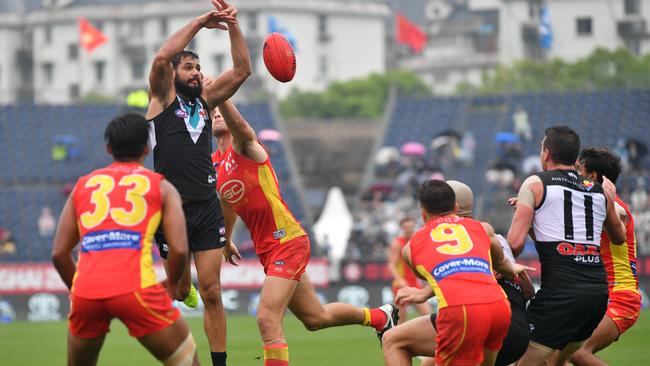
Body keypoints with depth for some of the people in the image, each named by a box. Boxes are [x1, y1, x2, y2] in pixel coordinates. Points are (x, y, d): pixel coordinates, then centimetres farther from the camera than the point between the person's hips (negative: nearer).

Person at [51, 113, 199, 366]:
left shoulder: (83, 186, 21)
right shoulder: (161, 187, 13)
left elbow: (59, 253, 17)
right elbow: (179, 249, 2)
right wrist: (174, 285, 21)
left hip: (86, 290, 3)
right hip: (136, 288, -3)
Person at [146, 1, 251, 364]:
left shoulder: (206, 99, 16)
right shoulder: (163, 97, 4)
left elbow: (242, 69, 9)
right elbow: (162, 57, -14)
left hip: (207, 207, 3)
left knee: (211, 292, 0)